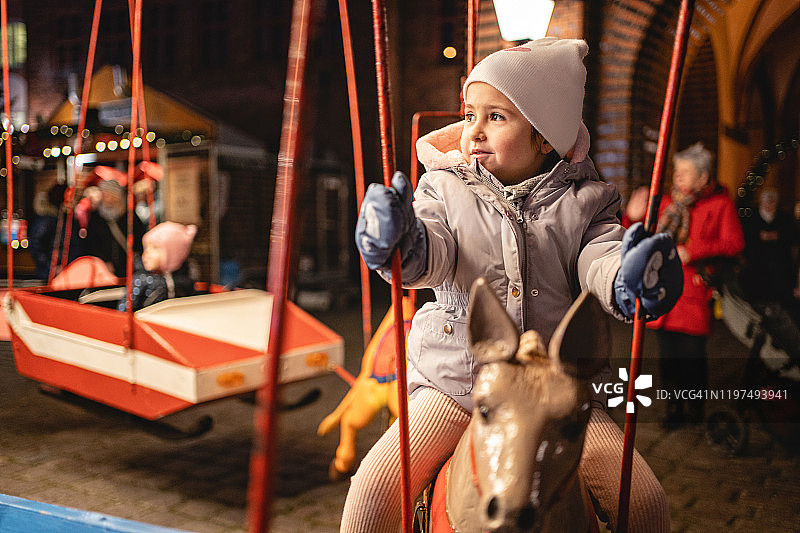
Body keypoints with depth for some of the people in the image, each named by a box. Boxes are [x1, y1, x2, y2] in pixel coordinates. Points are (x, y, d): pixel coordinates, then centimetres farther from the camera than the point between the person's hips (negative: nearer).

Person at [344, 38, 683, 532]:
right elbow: (432, 254, -14)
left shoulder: (585, 203, 3)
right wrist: (403, 244, -39)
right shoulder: (446, 189, 2)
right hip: (454, 382, 0)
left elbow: (599, 265, -10)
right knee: (375, 485, -13)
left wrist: (628, 277, -35)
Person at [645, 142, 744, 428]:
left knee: (692, 355, -3)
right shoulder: (668, 203, 14)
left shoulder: (720, 204, 1)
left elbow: (734, 243, -9)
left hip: (694, 290, -4)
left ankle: (694, 412, 15)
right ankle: (674, 408, 20)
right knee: (667, 355, 6)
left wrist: (692, 252, -16)